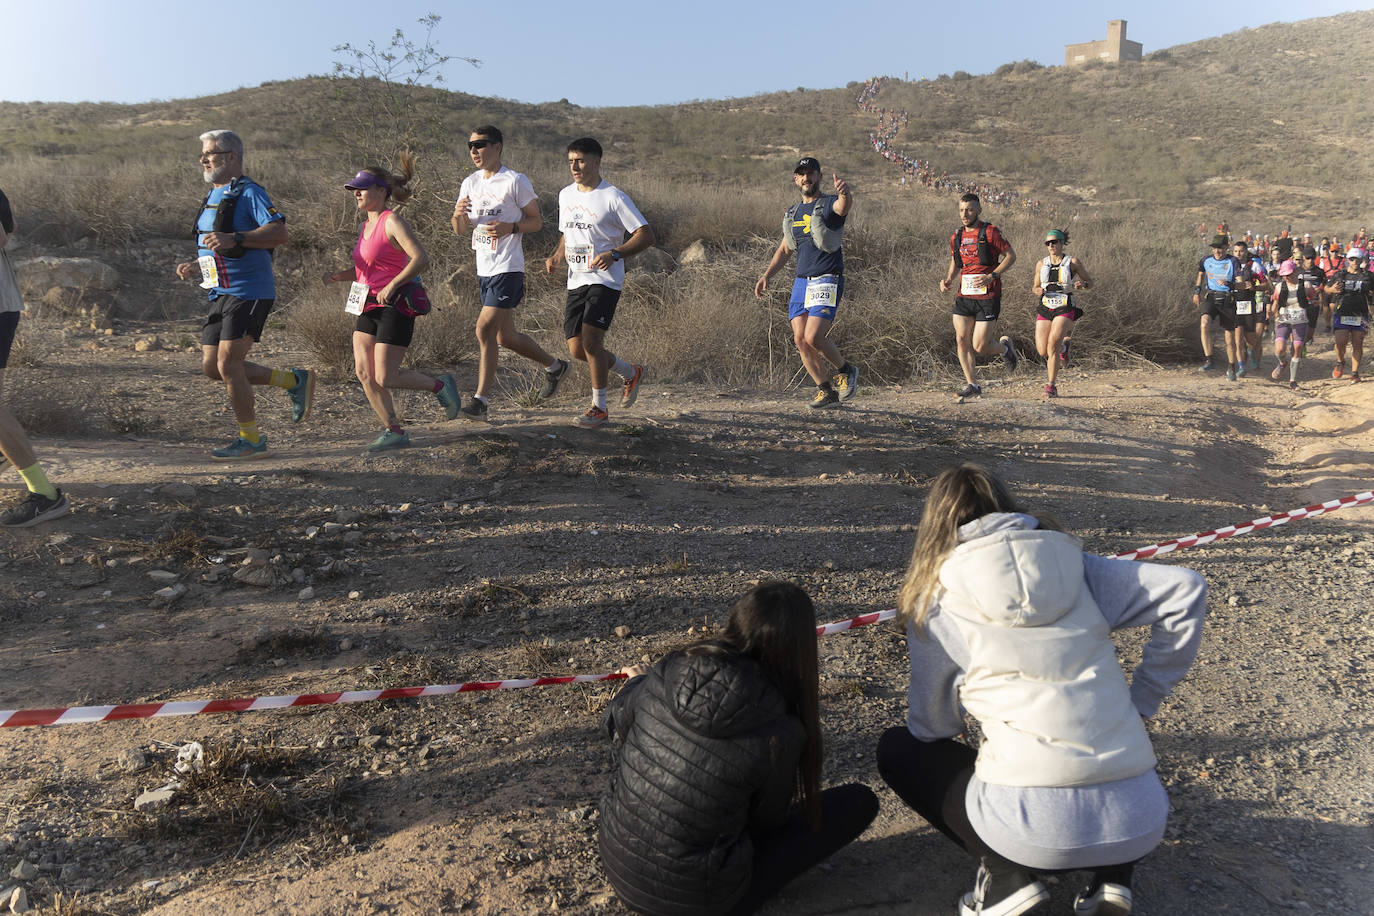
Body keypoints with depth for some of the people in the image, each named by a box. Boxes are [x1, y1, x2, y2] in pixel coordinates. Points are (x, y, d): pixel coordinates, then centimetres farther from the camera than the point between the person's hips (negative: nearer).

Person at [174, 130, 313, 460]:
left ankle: (252, 440, 4)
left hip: (248, 293, -10)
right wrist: (194, 267, 11)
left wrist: (234, 238, -32)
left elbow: (279, 233, -22)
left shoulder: (249, 192, -8)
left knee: (228, 364, -11)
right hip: (221, 294, 10)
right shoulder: (213, 197, 20)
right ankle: (294, 381, 16)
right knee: (211, 367, 7)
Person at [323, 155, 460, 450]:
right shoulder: (365, 227, 14)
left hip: (394, 307, -9)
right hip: (368, 306, 9)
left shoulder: (392, 222, -12)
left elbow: (421, 258, -24)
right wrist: (340, 276, 5)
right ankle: (394, 431, 11)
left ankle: (440, 385, 15)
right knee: (364, 372, 1)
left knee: (385, 378, -8)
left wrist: (392, 285, -28)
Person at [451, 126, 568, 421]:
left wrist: (510, 227, -19)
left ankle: (480, 401, -7)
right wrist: (458, 214, -6)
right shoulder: (470, 183, 13)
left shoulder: (516, 181, -7)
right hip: (484, 270, 8)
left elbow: (537, 221, -2)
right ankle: (554, 366, 33)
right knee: (505, 337, 12)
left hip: (508, 269, -8)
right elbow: (461, 230, 16)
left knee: (485, 330, -14)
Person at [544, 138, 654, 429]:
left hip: (605, 280, -7)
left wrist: (614, 254, -24)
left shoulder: (614, 197, -8)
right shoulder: (565, 195, 13)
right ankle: (631, 373, 27)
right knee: (576, 348, 2)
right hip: (576, 281, 7)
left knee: (591, 340, -18)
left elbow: (646, 235, -11)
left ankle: (599, 408, -1)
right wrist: (557, 256, 7)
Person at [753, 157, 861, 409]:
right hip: (801, 282, 7)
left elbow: (844, 206, -28)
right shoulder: (792, 213, 16)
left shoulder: (830, 204, -3)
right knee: (800, 339, -2)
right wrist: (766, 276, 11)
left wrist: (845, 193, -52)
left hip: (827, 282, -6)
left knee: (813, 337, -18)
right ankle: (825, 390, 11)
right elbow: (784, 250, 23)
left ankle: (846, 370, 9)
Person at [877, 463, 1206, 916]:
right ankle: (1112, 876, 14)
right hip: (1141, 824, 4)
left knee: (898, 751, 21)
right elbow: (1185, 590, 3)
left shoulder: (937, 596, 4)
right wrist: (1141, 703, 12)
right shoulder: (1076, 565, 10)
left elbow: (932, 726, 12)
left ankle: (1005, 874, 4)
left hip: (1039, 828, -4)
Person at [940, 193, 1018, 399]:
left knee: (979, 347, -8)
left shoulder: (990, 232, -7)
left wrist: (991, 276, -16)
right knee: (961, 340, -4)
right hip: (964, 296, 5)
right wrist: (948, 279, 5)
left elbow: (1011, 256, -4)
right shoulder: (956, 237, 10)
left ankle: (1004, 346, 27)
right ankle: (972, 385, 7)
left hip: (988, 297, -5)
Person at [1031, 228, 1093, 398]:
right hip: (1045, 309, 3)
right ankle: (1063, 345, 30)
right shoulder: (1041, 264, 8)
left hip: (1065, 310, -3)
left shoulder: (1073, 262, 0)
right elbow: (1035, 287, 18)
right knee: (1042, 352, -6)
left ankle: (1051, 386, -11)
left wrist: (1082, 284, -14)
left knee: (1052, 346, -22)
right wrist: (1037, 290, -7)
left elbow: (1090, 282, 9)